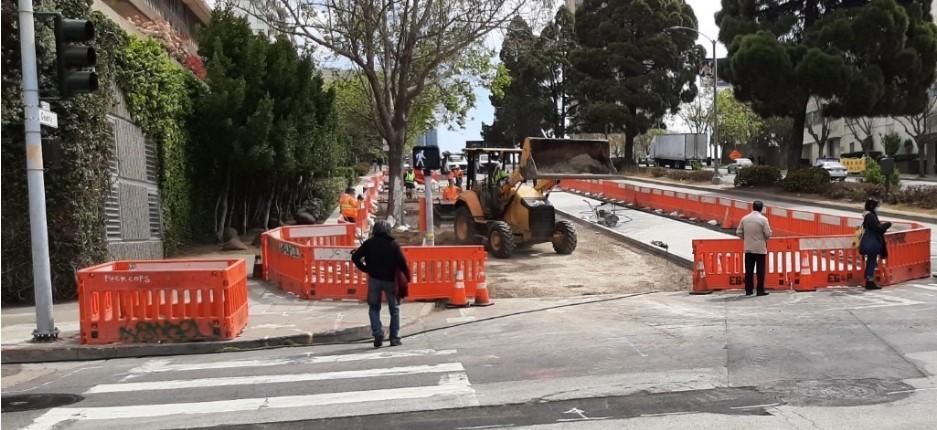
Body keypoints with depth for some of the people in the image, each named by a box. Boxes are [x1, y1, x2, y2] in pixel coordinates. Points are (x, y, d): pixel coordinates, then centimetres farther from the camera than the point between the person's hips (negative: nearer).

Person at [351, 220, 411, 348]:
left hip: (374, 279, 0)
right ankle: (394, 338, 10)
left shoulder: (369, 243, 1)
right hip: (390, 280, 0)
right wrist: (407, 277, 1)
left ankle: (378, 332, -5)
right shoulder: (394, 244, -1)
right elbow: (402, 263, -9)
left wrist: (365, 269, 12)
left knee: (374, 308, 15)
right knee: (394, 309, 12)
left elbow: (355, 257, -1)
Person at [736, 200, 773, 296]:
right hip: (760, 249, -3)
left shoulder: (744, 218, 1)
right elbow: (768, 234, -11)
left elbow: (739, 232, 3)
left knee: (749, 270, 8)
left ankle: (748, 290, 11)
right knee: (760, 270, 3)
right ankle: (760, 290, 5)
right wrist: (765, 238, 11)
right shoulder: (763, 219, -11)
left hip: (748, 249, 4)